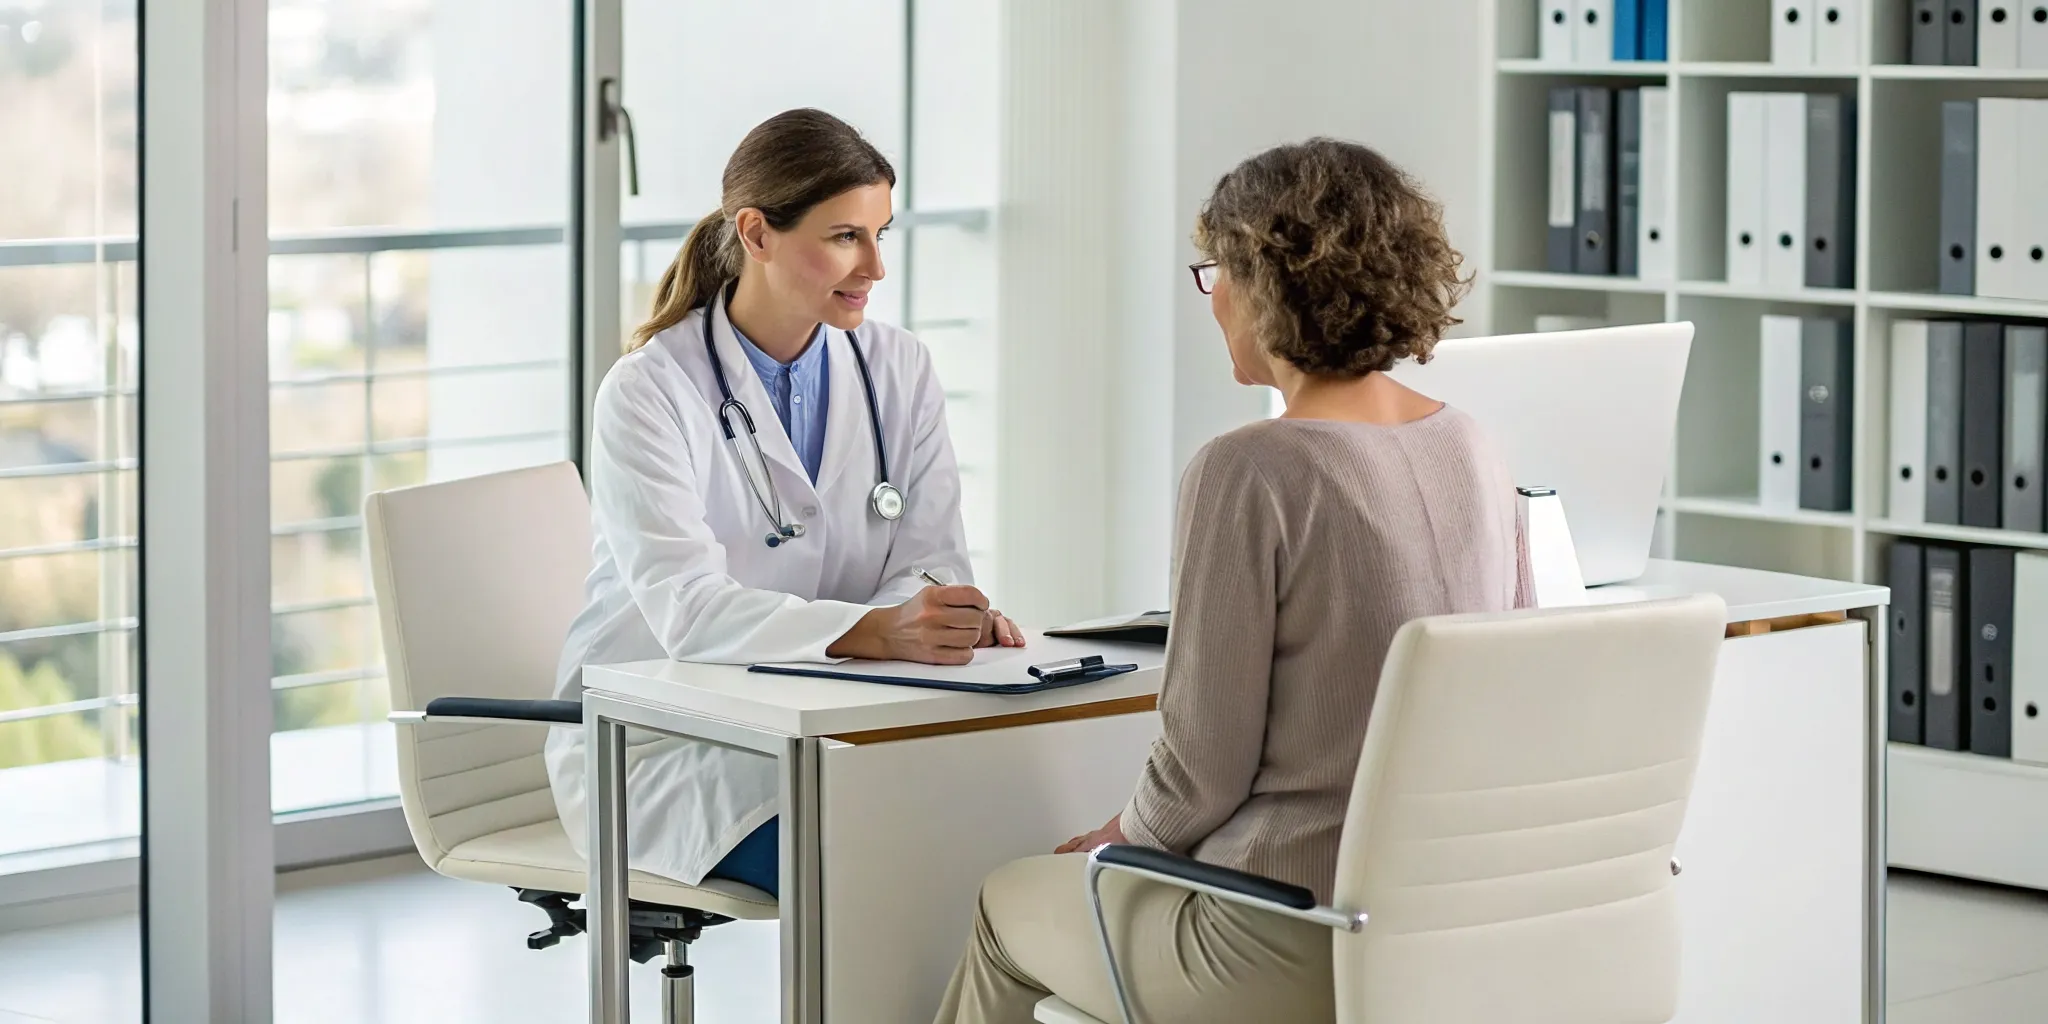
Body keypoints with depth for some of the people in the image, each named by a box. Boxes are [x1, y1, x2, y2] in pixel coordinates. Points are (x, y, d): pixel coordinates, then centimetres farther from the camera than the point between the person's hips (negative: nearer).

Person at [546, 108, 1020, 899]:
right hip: (659, 747, -5)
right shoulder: (648, 392, -11)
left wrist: (946, 615, -25)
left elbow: (927, 558, 2)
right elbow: (688, 608, -24)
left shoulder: (899, 371, 6)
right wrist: (875, 631, -42)